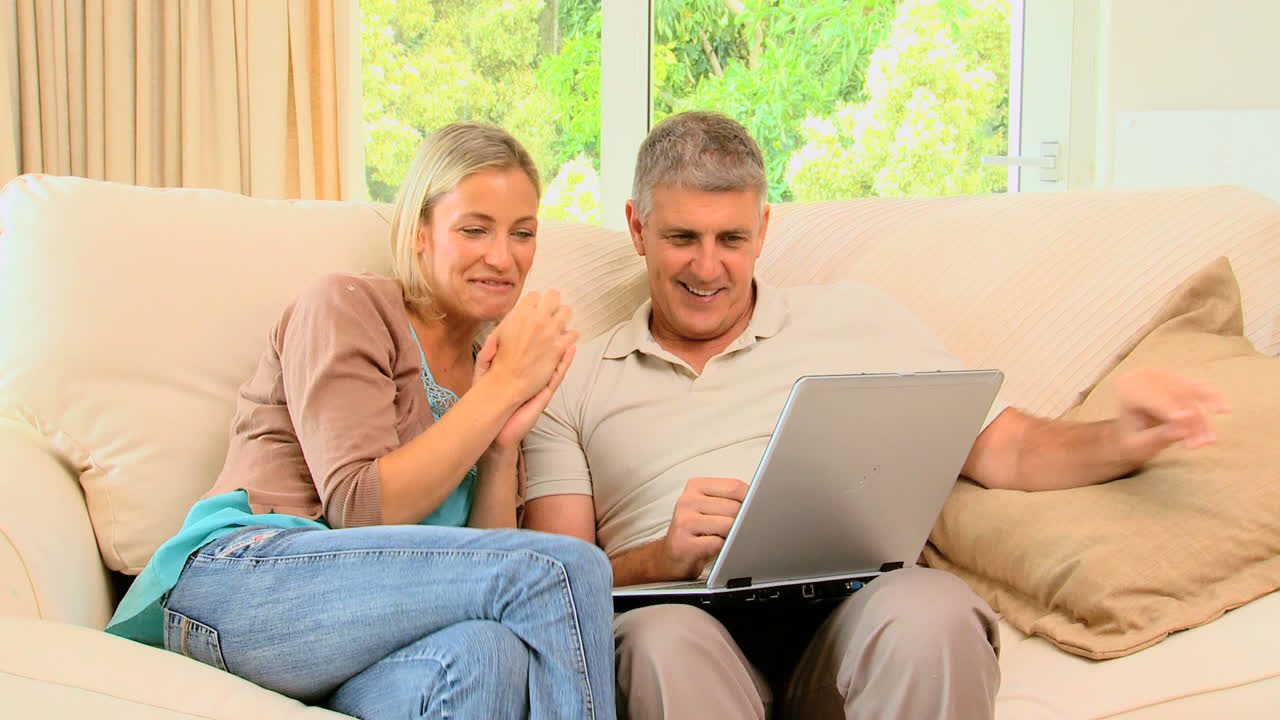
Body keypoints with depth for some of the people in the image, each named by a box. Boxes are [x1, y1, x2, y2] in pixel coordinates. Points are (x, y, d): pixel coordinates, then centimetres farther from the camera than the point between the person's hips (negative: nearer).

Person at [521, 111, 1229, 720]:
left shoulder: (852, 319, 22)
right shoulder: (574, 382, 19)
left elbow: (1007, 450, 15)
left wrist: (1122, 442, -5)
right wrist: (663, 558, -10)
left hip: (847, 613, 1)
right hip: (688, 626, -1)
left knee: (931, 609, -35)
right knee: (663, 640, -38)